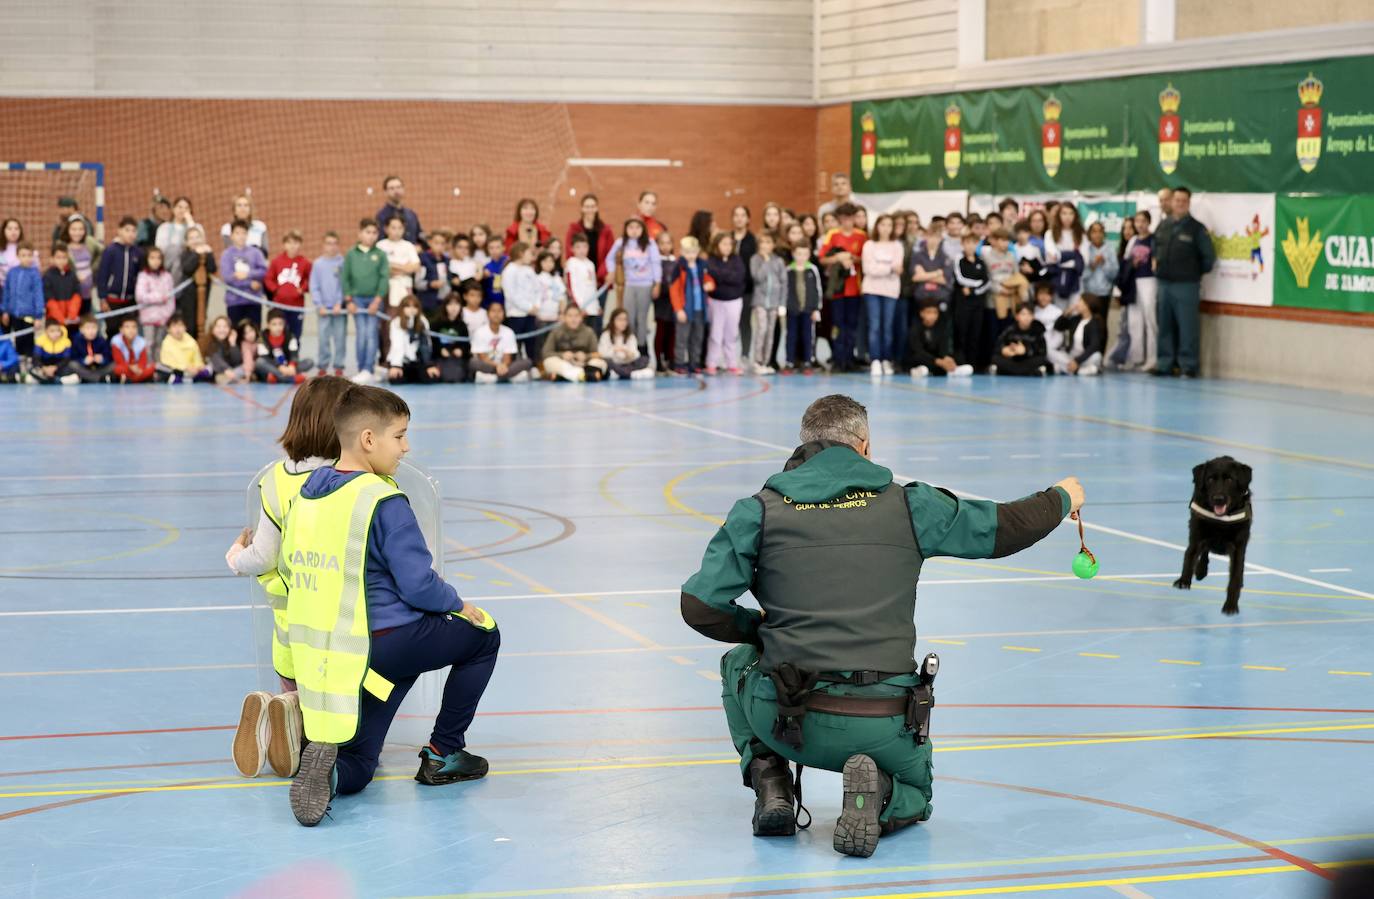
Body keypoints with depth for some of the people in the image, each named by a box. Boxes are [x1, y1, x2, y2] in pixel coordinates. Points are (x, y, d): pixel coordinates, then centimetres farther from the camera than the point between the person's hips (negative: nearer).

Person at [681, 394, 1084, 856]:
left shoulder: (759, 511, 1)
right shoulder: (908, 505, 2)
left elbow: (700, 607, 0)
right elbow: (1007, 527, 12)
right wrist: (1061, 498, 34)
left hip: (796, 721, 0)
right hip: (886, 726, 0)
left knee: (740, 660, 34)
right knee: (915, 794, 32)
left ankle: (768, 778, 11)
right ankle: (879, 797, -5)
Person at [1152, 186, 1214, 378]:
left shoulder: (1196, 228, -4)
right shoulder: (1163, 226, 10)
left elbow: (1209, 256, -3)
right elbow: (1156, 247, 25)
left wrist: (1196, 273, 3)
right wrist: (1156, 264, 12)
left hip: (1186, 285, -5)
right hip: (1163, 283, 5)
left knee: (1187, 327, -4)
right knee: (1165, 326, 10)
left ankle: (1188, 365, 0)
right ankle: (1165, 363, 17)